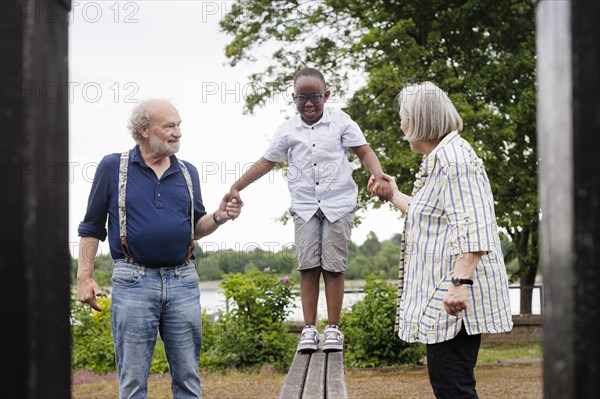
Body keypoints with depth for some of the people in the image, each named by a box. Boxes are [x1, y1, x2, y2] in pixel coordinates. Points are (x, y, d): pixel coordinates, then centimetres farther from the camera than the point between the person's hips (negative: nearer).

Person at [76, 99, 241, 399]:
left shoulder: (188, 172, 12)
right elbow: (91, 227, 6)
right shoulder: (113, 167, 2)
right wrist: (84, 278, 0)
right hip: (133, 282, -3)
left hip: (183, 281, 3)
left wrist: (218, 218, -4)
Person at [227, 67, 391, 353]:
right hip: (305, 206, 2)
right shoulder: (288, 130, 5)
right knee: (308, 266, -3)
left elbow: (364, 152, -1)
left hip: (338, 204, -2)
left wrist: (379, 176, -20)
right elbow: (266, 162, 11)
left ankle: (333, 328, 5)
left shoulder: (340, 122, 1)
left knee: (333, 266, -2)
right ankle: (309, 329, 1)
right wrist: (236, 187, 5)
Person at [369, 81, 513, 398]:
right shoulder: (440, 158, 21)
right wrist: (394, 195, 45)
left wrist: (461, 282, -32)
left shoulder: (454, 157, -13)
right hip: (442, 291, 11)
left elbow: (471, 226, -24)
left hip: (454, 295, -11)